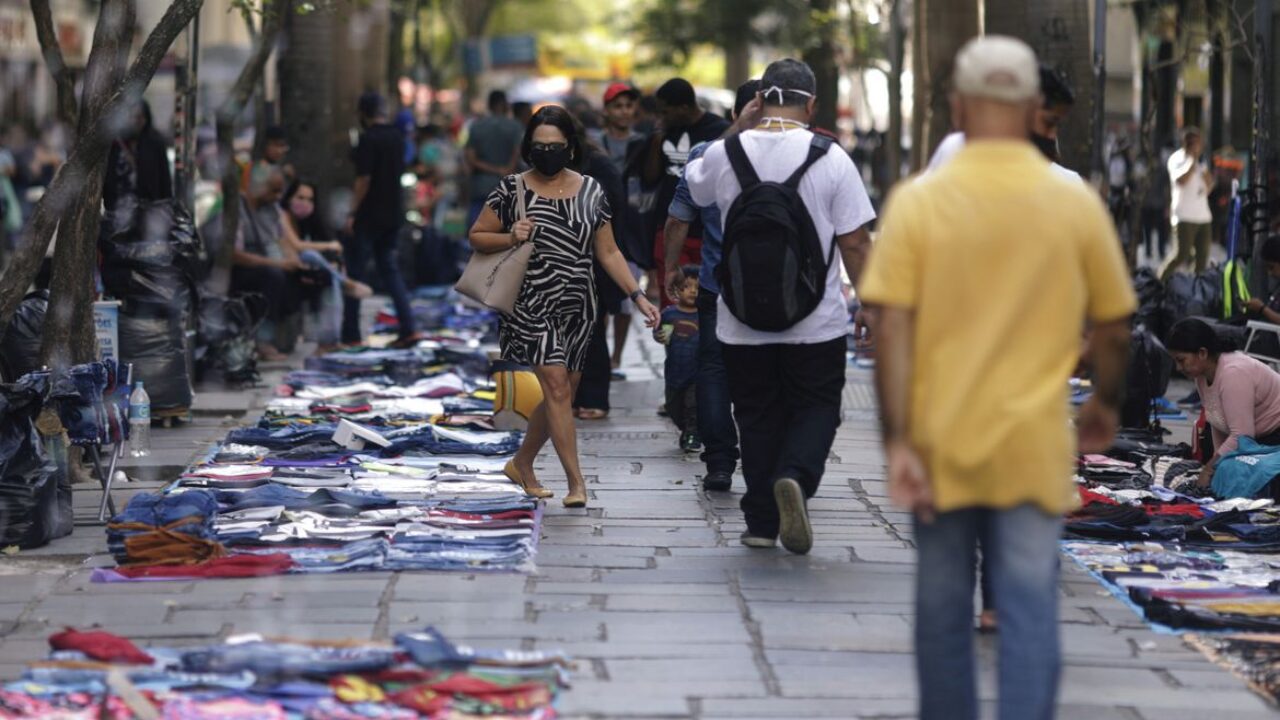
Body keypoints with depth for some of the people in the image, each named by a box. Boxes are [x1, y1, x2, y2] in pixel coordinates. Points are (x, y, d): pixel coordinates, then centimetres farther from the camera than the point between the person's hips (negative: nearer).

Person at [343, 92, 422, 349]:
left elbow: (364, 179, -18)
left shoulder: (369, 139, -15)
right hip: (393, 214, 7)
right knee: (389, 269, 12)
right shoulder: (397, 137, 9)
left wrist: (353, 213, -14)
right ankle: (407, 329, 2)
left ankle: (350, 335, 4)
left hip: (369, 216, -7)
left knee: (355, 272, 2)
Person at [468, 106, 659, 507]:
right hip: (532, 305, -4)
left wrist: (637, 296, 1)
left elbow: (608, 253, 9)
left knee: (562, 392, 10)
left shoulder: (591, 192, 6)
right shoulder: (513, 190, -2)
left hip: (578, 308, 4)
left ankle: (522, 465, 30)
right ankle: (576, 482, -11)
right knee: (557, 386, -13)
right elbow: (477, 236, 4)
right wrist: (511, 238, -15)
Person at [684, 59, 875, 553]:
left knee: (757, 415, 13)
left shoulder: (726, 154, -3)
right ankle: (795, 477, -18)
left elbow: (695, 185, 21)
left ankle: (761, 522, 15)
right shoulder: (830, 157, -8)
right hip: (816, 322, -2)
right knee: (816, 408, 10)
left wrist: (737, 130, 14)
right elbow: (854, 241, -8)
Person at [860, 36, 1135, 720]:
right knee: (1029, 610, 0)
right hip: (1032, 445, 0)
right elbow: (1113, 329, 5)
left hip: (941, 442, 1)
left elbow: (892, 329, -10)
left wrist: (897, 442, -9)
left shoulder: (917, 201, -5)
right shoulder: (1077, 203, -2)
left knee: (943, 611, 15)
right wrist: (1105, 404, 23)